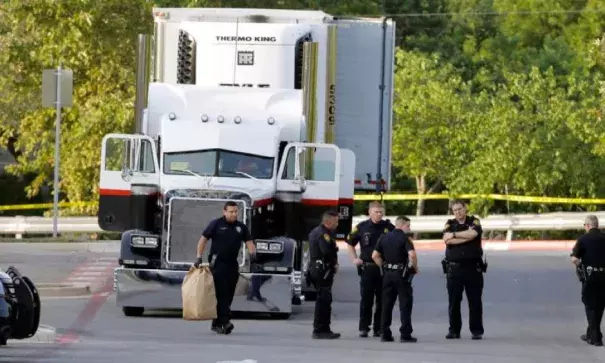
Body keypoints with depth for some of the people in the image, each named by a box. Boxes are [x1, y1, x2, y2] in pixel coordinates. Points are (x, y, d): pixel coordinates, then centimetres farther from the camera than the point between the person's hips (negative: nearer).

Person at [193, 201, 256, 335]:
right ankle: (225, 321, -22)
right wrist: (199, 257, -7)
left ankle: (217, 323, 14)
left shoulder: (241, 227, 12)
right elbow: (203, 239, 0)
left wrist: (252, 252, -13)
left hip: (232, 265, 5)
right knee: (221, 293, -13)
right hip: (218, 264, -5)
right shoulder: (216, 224, 0)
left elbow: (249, 241, 9)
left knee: (228, 295, 6)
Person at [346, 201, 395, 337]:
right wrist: (354, 258, 7)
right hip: (367, 268, 0)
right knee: (366, 299, 1)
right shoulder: (362, 227, 4)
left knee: (382, 300, 4)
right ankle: (363, 328, 6)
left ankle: (379, 328, 12)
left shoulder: (389, 227, 1)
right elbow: (350, 242, 17)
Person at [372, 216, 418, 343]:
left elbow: (375, 255, 8)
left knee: (387, 304, 10)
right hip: (402, 274, -5)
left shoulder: (385, 237, 9)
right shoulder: (404, 237, -9)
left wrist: (384, 266, 13)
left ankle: (385, 334, 10)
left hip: (388, 274, 5)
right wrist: (415, 267, -7)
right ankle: (405, 334, -4)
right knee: (405, 304, -1)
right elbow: (412, 254, -22)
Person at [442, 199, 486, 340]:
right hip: (454, 267, 2)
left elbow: (473, 233, -18)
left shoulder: (474, 222, 5)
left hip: (473, 267, -2)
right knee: (454, 301, 3)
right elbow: (447, 239, -10)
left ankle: (477, 331, 5)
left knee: (475, 301, 0)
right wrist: (467, 237, -11)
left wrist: (454, 235, -9)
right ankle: (454, 330, 11)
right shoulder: (450, 224, 9)